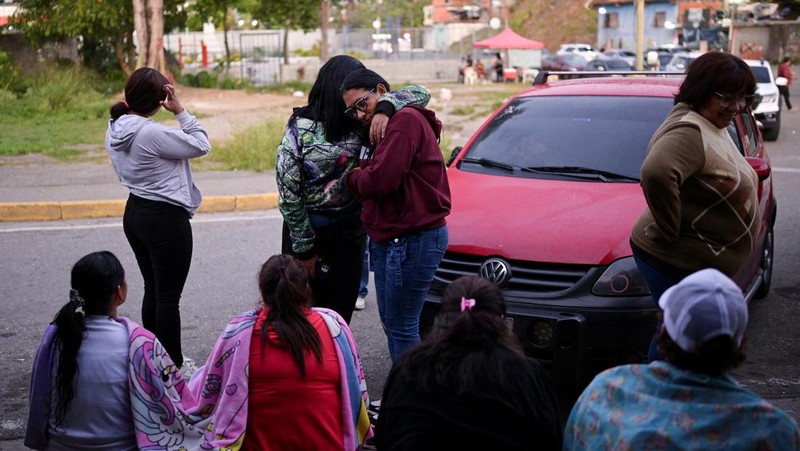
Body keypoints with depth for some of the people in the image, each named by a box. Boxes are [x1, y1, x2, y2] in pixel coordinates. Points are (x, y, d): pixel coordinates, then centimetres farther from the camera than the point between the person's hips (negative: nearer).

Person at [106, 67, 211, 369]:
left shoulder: (115, 130, 2)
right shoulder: (153, 133, -25)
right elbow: (201, 146, -15)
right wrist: (180, 112, -13)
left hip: (134, 213, 9)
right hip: (166, 218, -9)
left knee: (152, 290, 19)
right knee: (169, 296, 2)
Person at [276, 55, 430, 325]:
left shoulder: (360, 123, -5)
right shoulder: (300, 128, -12)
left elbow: (421, 94, -7)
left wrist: (385, 108, -27)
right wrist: (304, 249, -12)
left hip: (349, 231, 3)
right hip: (307, 229, -2)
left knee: (341, 312, 9)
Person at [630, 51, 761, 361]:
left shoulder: (715, 127, 10)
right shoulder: (688, 132, -23)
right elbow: (656, 172, -43)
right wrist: (670, 230, -31)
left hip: (702, 263, 10)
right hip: (678, 263, -10)